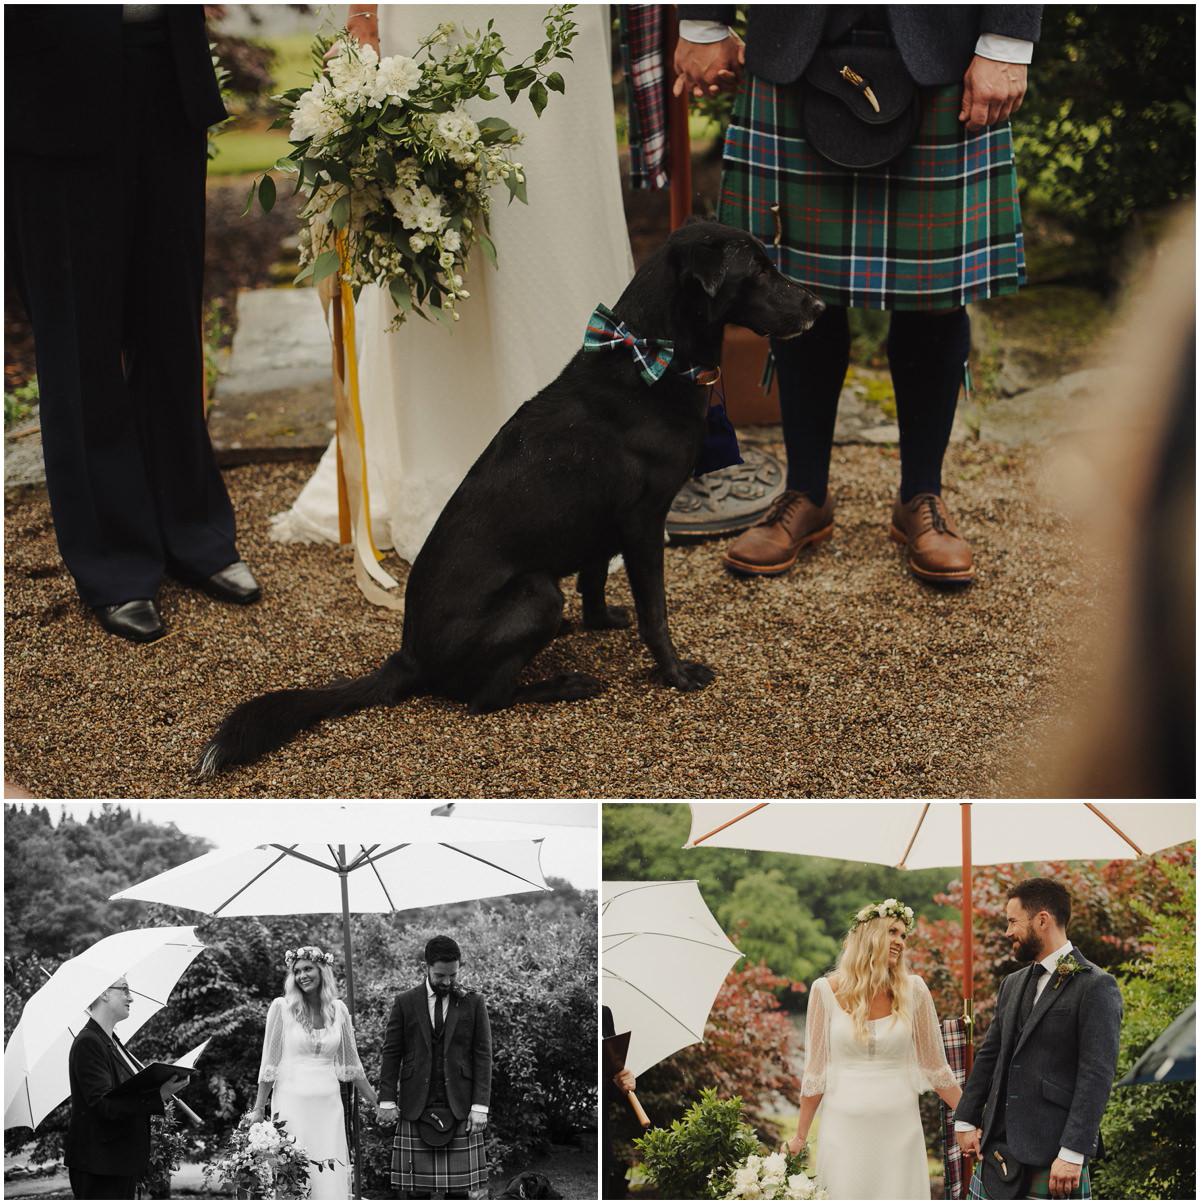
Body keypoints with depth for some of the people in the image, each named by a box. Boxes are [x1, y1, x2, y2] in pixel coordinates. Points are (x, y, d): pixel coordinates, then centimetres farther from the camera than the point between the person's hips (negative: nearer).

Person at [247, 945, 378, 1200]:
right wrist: (258, 1109, -1)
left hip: (328, 1103, 3)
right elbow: (269, 1062, 0)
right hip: (292, 1100, -2)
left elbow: (351, 1063, 13)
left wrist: (378, 1103, 13)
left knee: (331, 1177, -1)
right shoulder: (282, 1007, -2)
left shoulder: (338, 1009, 6)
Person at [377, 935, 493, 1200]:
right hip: (415, 1109, 0)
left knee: (464, 1188, -4)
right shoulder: (404, 1003, 7)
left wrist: (480, 1106, -6)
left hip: (460, 1109, 0)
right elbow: (391, 1055, 5)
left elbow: (483, 1057, 3)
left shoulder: (474, 1004, 6)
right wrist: (387, 1101, -2)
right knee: (413, 1189, -1)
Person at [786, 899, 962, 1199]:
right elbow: (816, 1070, 3)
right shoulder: (827, 991, -2)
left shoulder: (912, 990, 1)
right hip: (844, 1127, -1)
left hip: (898, 1128, 1)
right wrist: (799, 1137, 6)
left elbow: (934, 1065, 7)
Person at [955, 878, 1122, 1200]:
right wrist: (966, 1120, 13)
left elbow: (1097, 1076, -14)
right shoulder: (1012, 985, 16)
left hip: (1051, 1149, -7)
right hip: (998, 1142, 7)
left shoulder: (1095, 986, -8)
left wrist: (1073, 1152, -19)